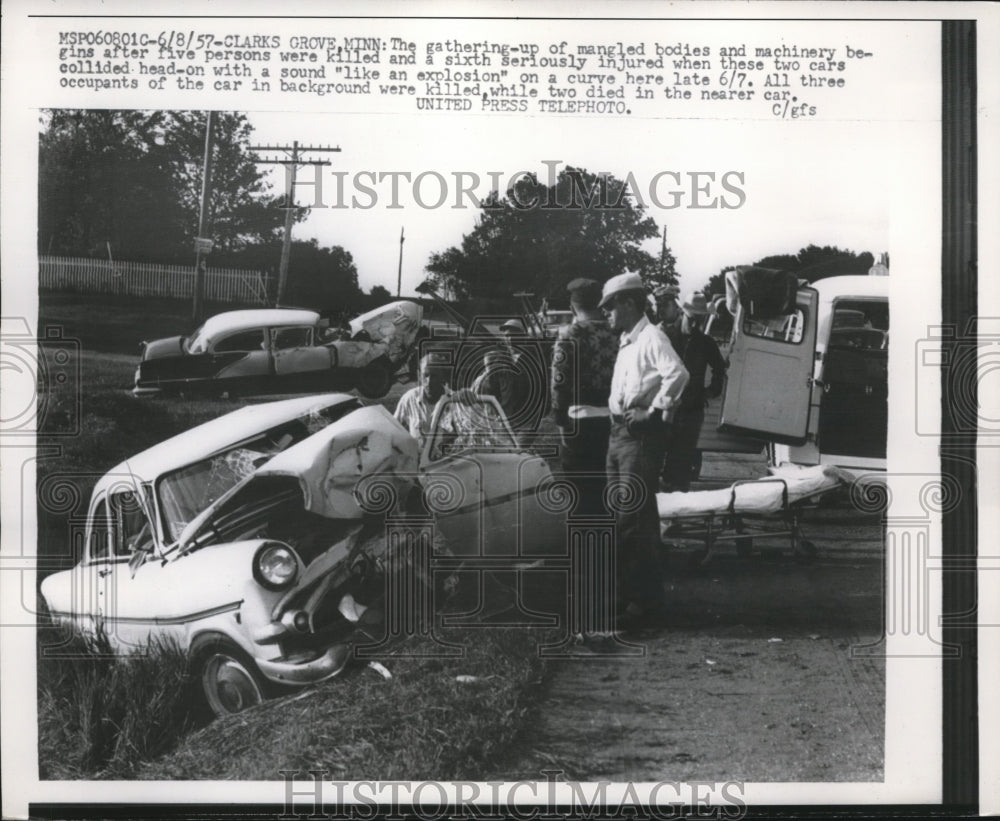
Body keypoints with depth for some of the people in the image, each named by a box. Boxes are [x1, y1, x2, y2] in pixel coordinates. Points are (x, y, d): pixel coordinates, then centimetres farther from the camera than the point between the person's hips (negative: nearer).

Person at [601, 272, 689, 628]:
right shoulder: (625, 341, 17)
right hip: (619, 432, 10)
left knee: (633, 519, -9)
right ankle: (625, 591, 23)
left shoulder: (651, 337, -12)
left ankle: (644, 597, -2)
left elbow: (677, 373, -28)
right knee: (620, 516, 13)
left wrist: (654, 410, -21)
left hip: (641, 435, -10)